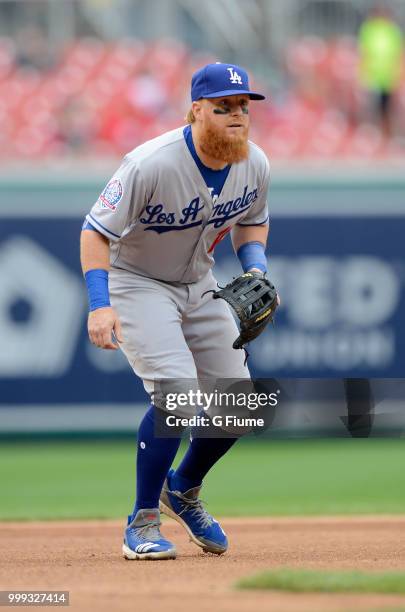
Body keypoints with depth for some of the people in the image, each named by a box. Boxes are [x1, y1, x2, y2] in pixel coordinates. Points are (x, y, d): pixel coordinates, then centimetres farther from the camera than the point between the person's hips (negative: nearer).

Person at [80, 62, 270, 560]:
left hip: (198, 285, 7)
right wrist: (100, 304, -35)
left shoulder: (255, 165, -10)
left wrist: (256, 270, -7)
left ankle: (183, 490, 32)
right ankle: (142, 525, -10)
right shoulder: (153, 164, -29)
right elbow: (96, 230, -25)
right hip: (136, 283, -7)